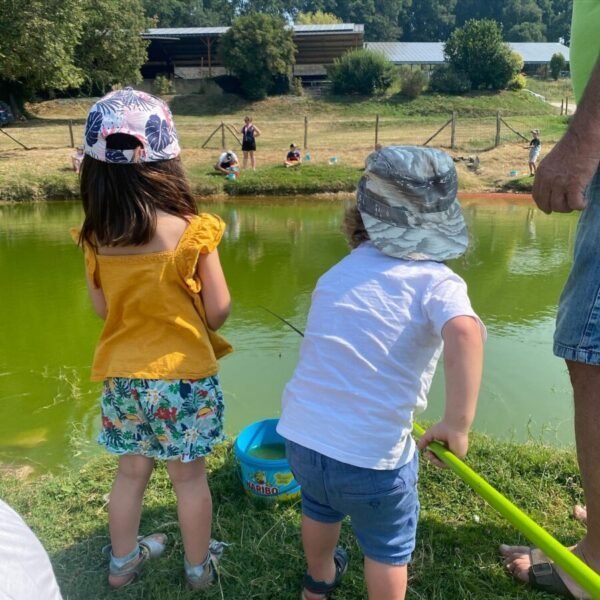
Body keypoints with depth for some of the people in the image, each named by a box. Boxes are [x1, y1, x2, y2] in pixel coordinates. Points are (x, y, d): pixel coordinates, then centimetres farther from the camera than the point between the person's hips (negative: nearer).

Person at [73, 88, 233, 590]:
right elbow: (218, 311, -12)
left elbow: (102, 307, 3)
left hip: (122, 374, 4)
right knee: (189, 477, 16)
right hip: (183, 374, -3)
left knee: (131, 472, 23)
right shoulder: (191, 230, -19)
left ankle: (123, 561, 44)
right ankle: (199, 566, 37)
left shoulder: (96, 235, -8)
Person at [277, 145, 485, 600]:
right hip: (372, 454, -5)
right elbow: (465, 333, -29)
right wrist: (458, 424, -20)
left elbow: (332, 348, 11)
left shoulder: (339, 272, 8)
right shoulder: (438, 280, -9)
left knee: (320, 506, 36)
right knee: (388, 547, 24)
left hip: (302, 435, 6)